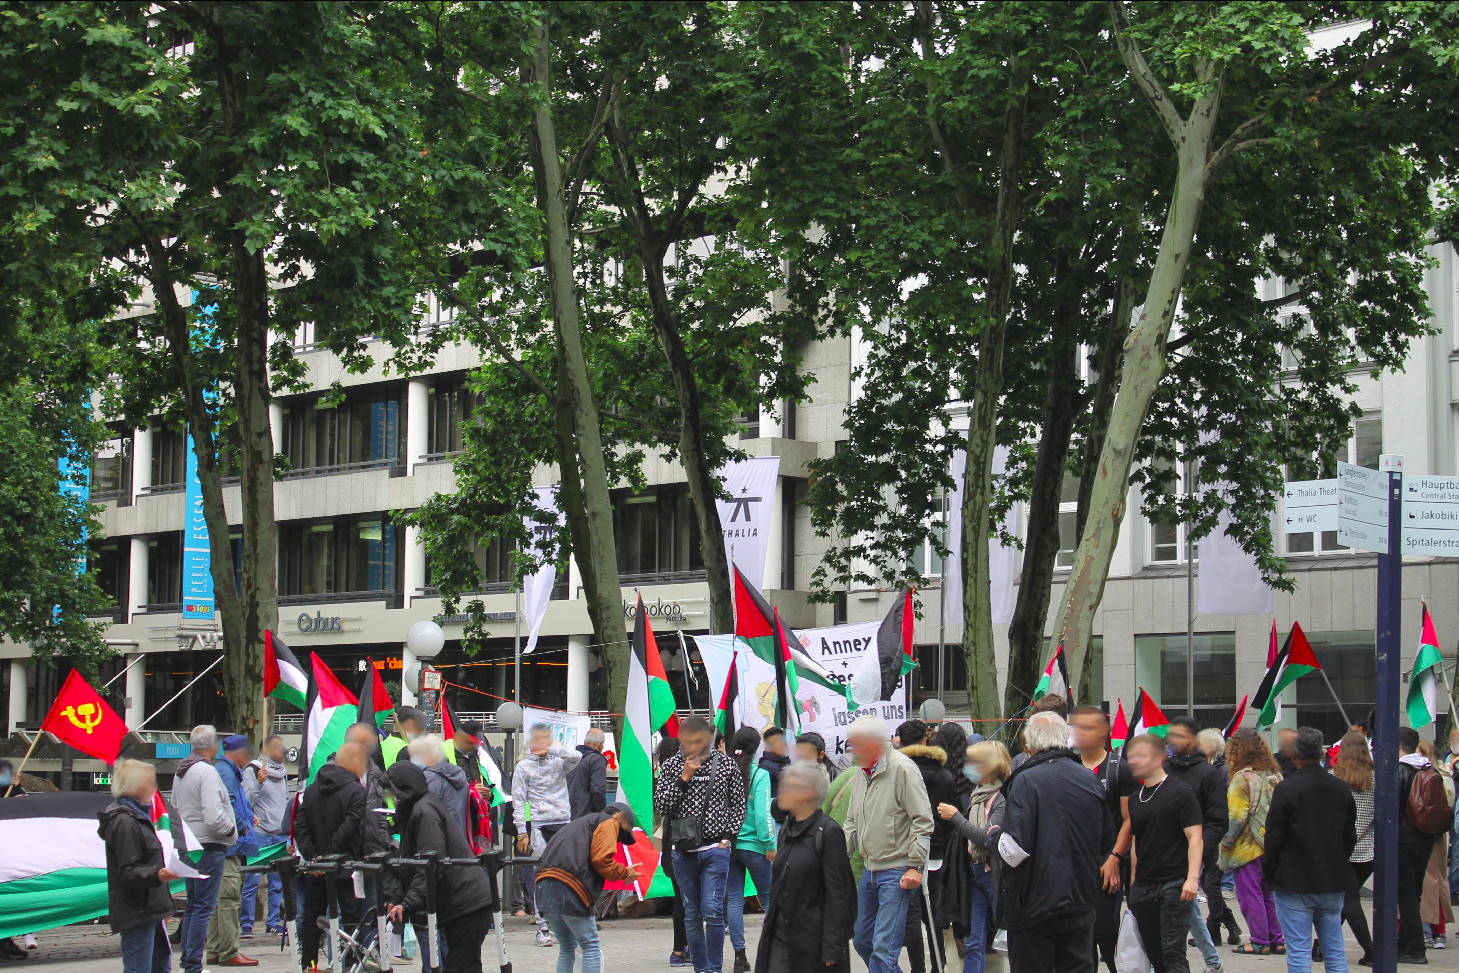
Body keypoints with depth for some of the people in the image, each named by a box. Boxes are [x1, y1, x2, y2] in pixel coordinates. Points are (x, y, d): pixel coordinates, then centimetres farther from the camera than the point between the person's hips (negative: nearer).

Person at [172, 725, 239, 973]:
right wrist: (232, 830, -7)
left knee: (193, 905, 17)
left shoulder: (180, 772, 11)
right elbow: (214, 817, -23)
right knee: (204, 907, -6)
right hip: (209, 848, -9)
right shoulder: (207, 772, -17)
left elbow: (175, 809, 19)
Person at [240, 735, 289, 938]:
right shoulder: (252, 770, -4)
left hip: (281, 834, 6)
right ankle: (246, 924, -3)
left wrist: (290, 825, 19)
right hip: (259, 833, -6)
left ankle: (274, 921, 12)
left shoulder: (283, 771, 16)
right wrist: (258, 783, -26)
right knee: (252, 881, -6)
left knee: (278, 881, 6)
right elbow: (247, 799, -12)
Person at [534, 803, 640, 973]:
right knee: (591, 947, -2)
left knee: (567, 948, 19)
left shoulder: (580, 823, 35)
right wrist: (625, 873, 7)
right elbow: (601, 859, -7)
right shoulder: (609, 822, 8)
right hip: (568, 890, -8)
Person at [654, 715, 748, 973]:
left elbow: (740, 804, 10)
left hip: (715, 848, -2)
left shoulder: (725, 764, 1)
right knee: (692, 915, 8)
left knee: (712, 911, -12)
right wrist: (683, 779, -12)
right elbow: (660, 805, -3)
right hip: (683, 851, 2)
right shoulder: (671, 766, 4)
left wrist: (728, 837, -1)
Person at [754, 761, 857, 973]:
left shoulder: (828, 832, -11)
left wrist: (831, 948, -16)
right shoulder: (787, 830, 13)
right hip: (780, 933, 7)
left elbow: (837, 894, -13)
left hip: (812, 937, -7)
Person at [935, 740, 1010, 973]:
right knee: (974, 942, 6)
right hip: (974, 872, 8)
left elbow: (988, 838, -21)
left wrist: (956, 817, -13)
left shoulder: (1002, 798, -13)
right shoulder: (974, 795, 11)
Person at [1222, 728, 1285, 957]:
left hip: (1247, 846, -7)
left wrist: (1226, 841, -9)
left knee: (1249, 895, 1)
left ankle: (1259, 941, 2)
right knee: (1268, 894, 16)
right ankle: (1277, 940, 18)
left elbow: (1237, 816, -18)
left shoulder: (1242, 778, -15)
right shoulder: (1274, 776, 7)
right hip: (1271, 844, 7)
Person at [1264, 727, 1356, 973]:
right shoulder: (1341, 788, 5)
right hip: (1334, 883, 5)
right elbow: (1350, 837, 13)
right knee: (1335, 953, 11)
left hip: (1295, 883, -5)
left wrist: (1269, 873, 3)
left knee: (1299, 953, -3)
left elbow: (1274, 839, -11)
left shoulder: (1286, 789, -13)